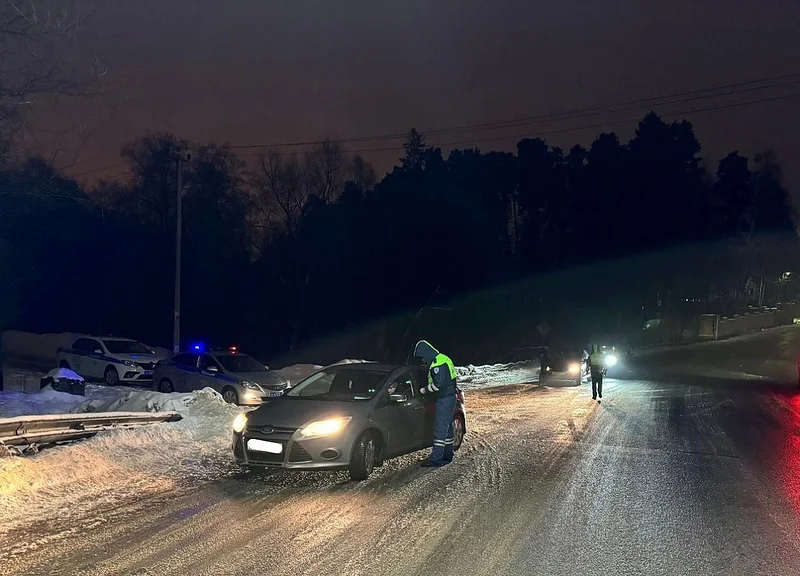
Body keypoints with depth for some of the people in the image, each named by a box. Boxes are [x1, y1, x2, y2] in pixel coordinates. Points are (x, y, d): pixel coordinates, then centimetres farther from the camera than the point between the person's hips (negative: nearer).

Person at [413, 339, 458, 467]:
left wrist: (425, 389, -9)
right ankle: (447, 455, 25)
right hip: (448, 398, 11)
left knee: (440, 428, -9)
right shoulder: (441, 359, 15)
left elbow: (438, 384, -24)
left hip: (445, 399, -11)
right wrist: (427, 388, 14)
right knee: (447, 427, 16)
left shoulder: (438, 363, -19)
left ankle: (436, 458, -8)